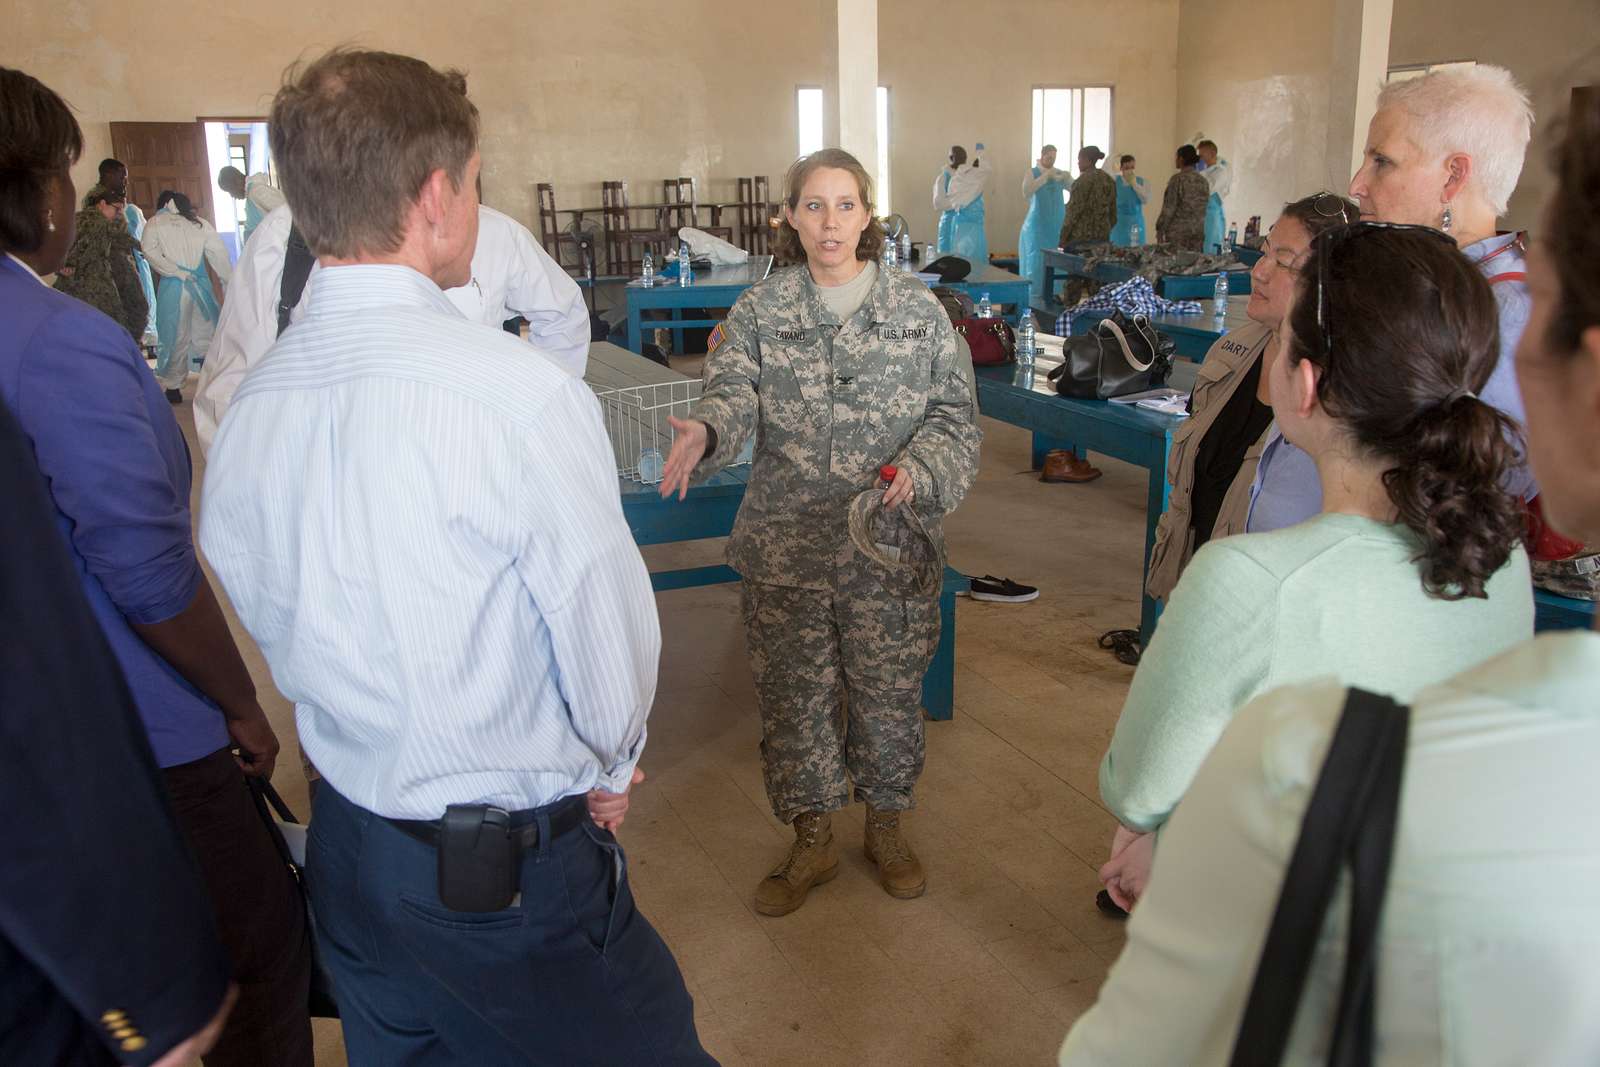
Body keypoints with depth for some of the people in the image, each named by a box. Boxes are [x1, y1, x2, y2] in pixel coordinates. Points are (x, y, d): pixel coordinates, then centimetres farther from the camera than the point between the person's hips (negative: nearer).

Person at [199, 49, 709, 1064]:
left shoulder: (247, 411, -5)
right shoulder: (524, 395, -25)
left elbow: (272, 622, 5)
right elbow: (609, 628, -16)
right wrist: (611, 763, 4)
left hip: (346, 843, 7)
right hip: (512, 869, -6)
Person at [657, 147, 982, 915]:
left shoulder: (918, 311, 1)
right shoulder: (759, 312, 2)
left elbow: (953, 414, 1)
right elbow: (733, 392, -12)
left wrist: (917, 470, -19)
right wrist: (705, 431, -35)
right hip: (786, 547, 1)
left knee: (889, 690, 12)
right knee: (793, 693, 10)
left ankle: (885, 827, 37)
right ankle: (812, 842, 32)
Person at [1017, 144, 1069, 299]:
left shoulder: (1059, 174, 9)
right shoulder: (1032, 173, 0)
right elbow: (1026, 192, -18)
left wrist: (1067, 179, -15)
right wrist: (1044, 176, -22)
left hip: (1057, 225, 4)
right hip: (1038, 225, -4)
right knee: (1035, 261, -6)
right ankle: (1034, 296, -2)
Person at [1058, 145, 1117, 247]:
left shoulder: (1084, 179, -9)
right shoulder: (1109, 179, 12)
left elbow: (1074, 209, -11)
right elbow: (1113, 211, 14)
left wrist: (1063, 236, -6)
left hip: (1081, 236, -7)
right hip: (1103, 236, 7)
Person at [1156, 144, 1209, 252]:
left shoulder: (1177, 179, -9)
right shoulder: (1203, 181, 9)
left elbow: (1169, 207, -10)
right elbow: (1204, 208, 13)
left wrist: (1160, 229, -4)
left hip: (1178, 231, -6)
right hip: (1198, 231, 6)